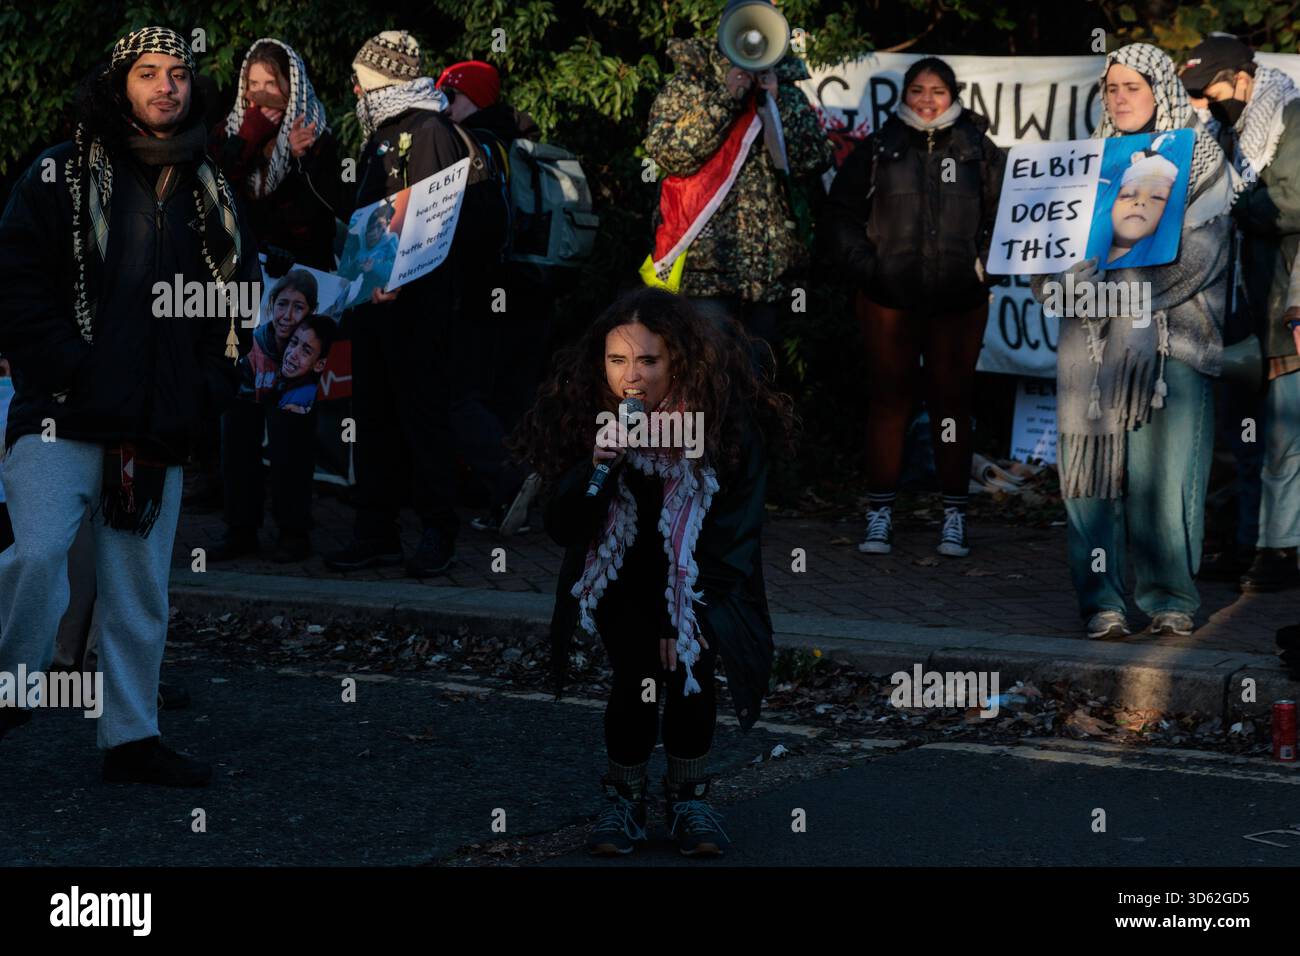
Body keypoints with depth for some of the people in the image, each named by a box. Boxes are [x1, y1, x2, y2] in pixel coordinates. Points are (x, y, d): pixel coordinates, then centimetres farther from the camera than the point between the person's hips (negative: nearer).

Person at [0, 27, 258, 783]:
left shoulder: (212, 194, 13)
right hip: (64, 419, -4)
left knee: (142, 592, 9)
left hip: (160, 435, 4)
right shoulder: (63, 175, 0)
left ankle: (132, 737, 20)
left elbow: (240, 302, 19)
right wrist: (74, 376, -12)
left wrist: (204, 394, 7)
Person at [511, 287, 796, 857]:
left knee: (689, 662, -21)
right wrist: (597, 466, -36)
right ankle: (624, 799, 2)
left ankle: (688, 798, 0)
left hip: (698, 580, 0)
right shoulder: (585, 417, -19)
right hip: (620, 583, 0)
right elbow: (563, 530, -18)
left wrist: (687, 612, -17)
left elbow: (736, 531, -14)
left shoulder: (726, 423, -23)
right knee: (638, 671, -20)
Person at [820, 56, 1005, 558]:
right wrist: (864, 266, -2)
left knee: (952, 401, 4)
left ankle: (954, 516, 10)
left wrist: (984, 265, -3)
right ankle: (879, 515, 9)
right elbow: (840, 214, 7)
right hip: (888, 300, 0)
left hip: (958, 304, 0)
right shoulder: (877, 150, 7)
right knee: (888, 399, 3)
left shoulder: (979, 152, 6)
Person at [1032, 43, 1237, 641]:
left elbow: (1197, 253, -6)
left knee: (1166, 467, -9)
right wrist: (1059, 282, -8)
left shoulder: (1201, 162, 6)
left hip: (1172, 334, -3)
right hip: (1093, 340, 3)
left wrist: (1117, 292, -14)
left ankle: (1170, 598, 1)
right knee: (1095, 464, -4)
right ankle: (1102, 601, 0)